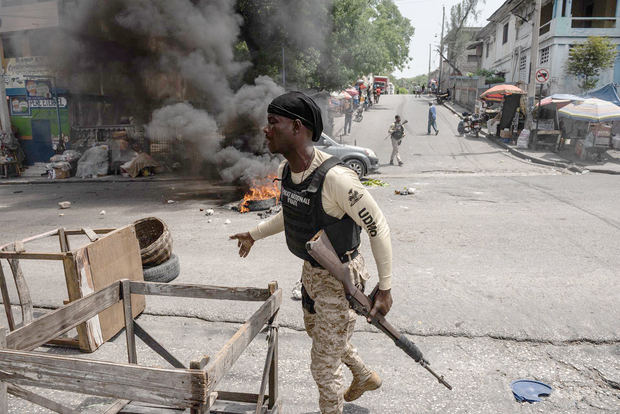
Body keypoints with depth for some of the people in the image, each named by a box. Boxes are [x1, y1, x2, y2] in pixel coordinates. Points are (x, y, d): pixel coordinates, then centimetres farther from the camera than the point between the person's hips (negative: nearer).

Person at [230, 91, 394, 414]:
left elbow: (378, 228, -24)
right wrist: (255, 234, 24)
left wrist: (384, 288, -20)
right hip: (311, 270, 9)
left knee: (324, 366, 5)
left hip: (339, 278, -9)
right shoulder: (286, 169, -6)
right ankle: (365, 377, 58)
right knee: (315, 328, 32)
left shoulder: (335, 178, -33)